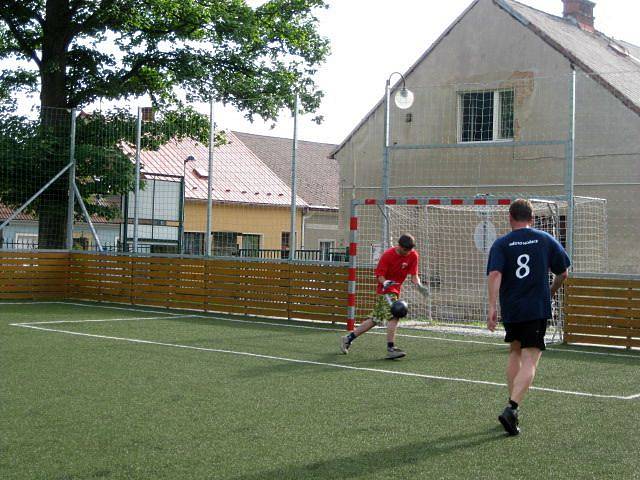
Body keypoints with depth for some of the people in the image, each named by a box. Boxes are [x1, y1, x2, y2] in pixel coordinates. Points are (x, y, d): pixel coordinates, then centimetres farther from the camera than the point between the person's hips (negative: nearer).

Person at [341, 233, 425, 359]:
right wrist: (385, 282, -34)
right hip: (385, 290, -6)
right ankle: (391, 349, -23)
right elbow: (379, 274, -14)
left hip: (395, 290, 6)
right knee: (393, 316, -23)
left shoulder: (413, 255, -4)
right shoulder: (388, 255, -16)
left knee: (374, 319, 11)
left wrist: (418, 284, -25)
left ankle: (348, 338, 21)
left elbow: (414, 275, -4)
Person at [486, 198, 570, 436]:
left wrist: (492, 307, -16)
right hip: (538, 309, -2)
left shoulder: (501, 244, 1)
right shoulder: (546, 240, 4)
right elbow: (563, 273, 10)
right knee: (529, 361, -6)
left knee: (515, 353, 22)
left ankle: (513, 405, 25)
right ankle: (512, 408, -23)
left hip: (510, 310, 2)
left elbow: (494, 274, -14)